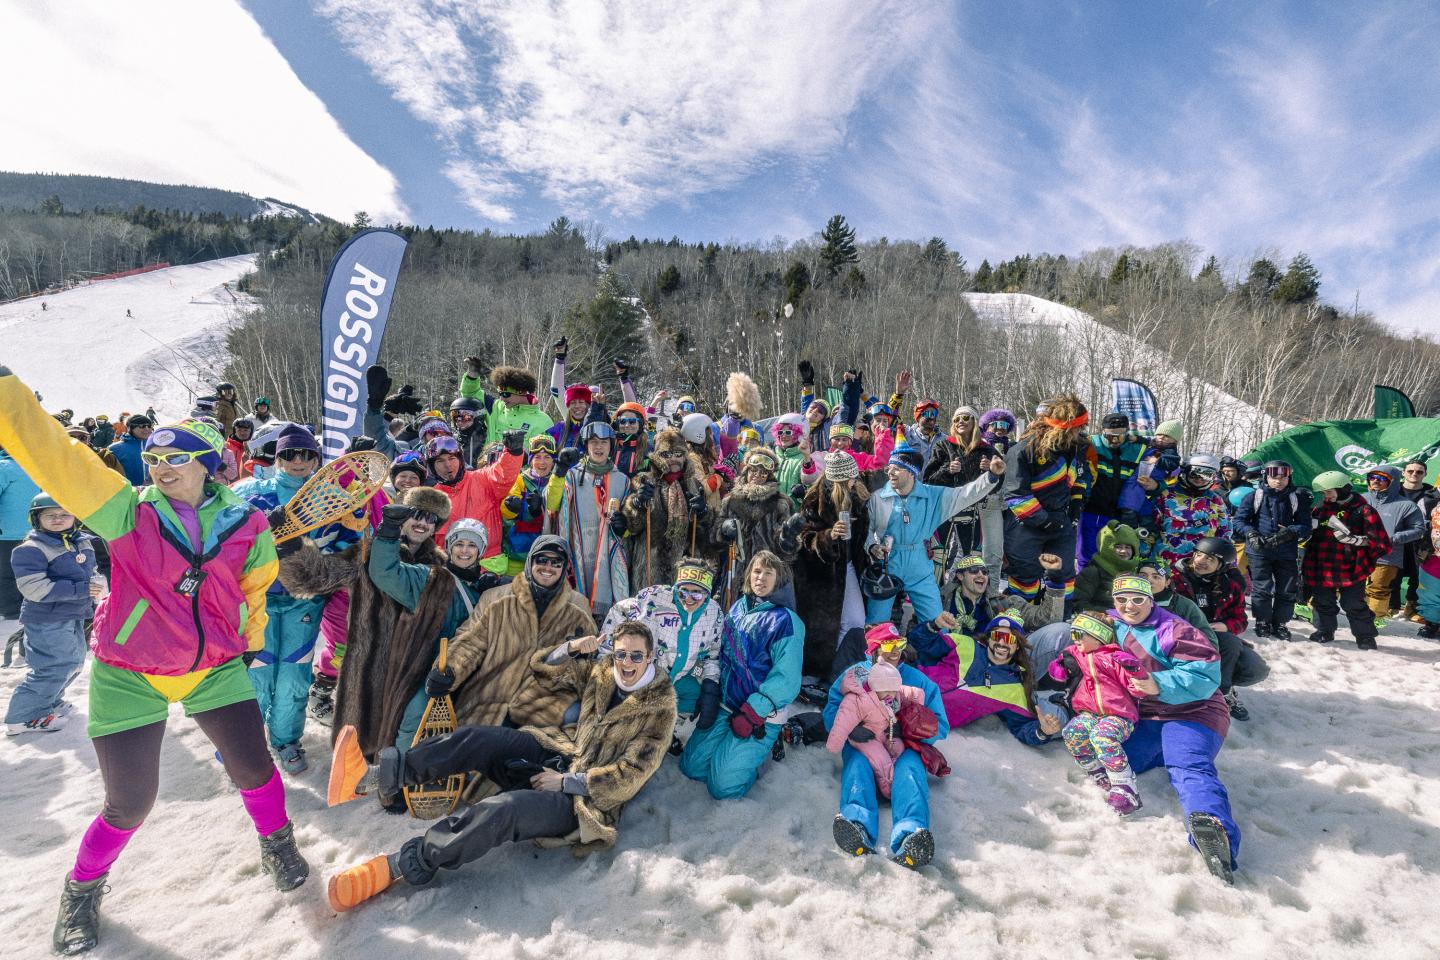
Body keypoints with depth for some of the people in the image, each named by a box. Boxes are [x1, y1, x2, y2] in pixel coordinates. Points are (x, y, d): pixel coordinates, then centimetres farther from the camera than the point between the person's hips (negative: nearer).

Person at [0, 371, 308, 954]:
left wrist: (246, 642, 17)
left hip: (216, 669, 1)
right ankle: (82, 890, 36)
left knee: (252, 767, 4)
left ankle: (277, 842, 35)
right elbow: (53, 453, -17)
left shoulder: (245, 526, -5)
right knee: (130, 802, 4)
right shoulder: (128, 512, -9)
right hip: (129, 677, -1)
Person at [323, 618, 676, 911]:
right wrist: (571, 647, -8)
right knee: (479, 738, -16)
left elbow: (630, 776, -15)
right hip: (563, 757, 6)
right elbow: (540, 667, 12)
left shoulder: (659, 709, -9)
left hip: (587, 797, -6)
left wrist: (567, 782, -17)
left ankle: (398, 866, -28)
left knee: (504, 808, -32)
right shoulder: (602, 672, 7)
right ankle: (377, 778, -19)